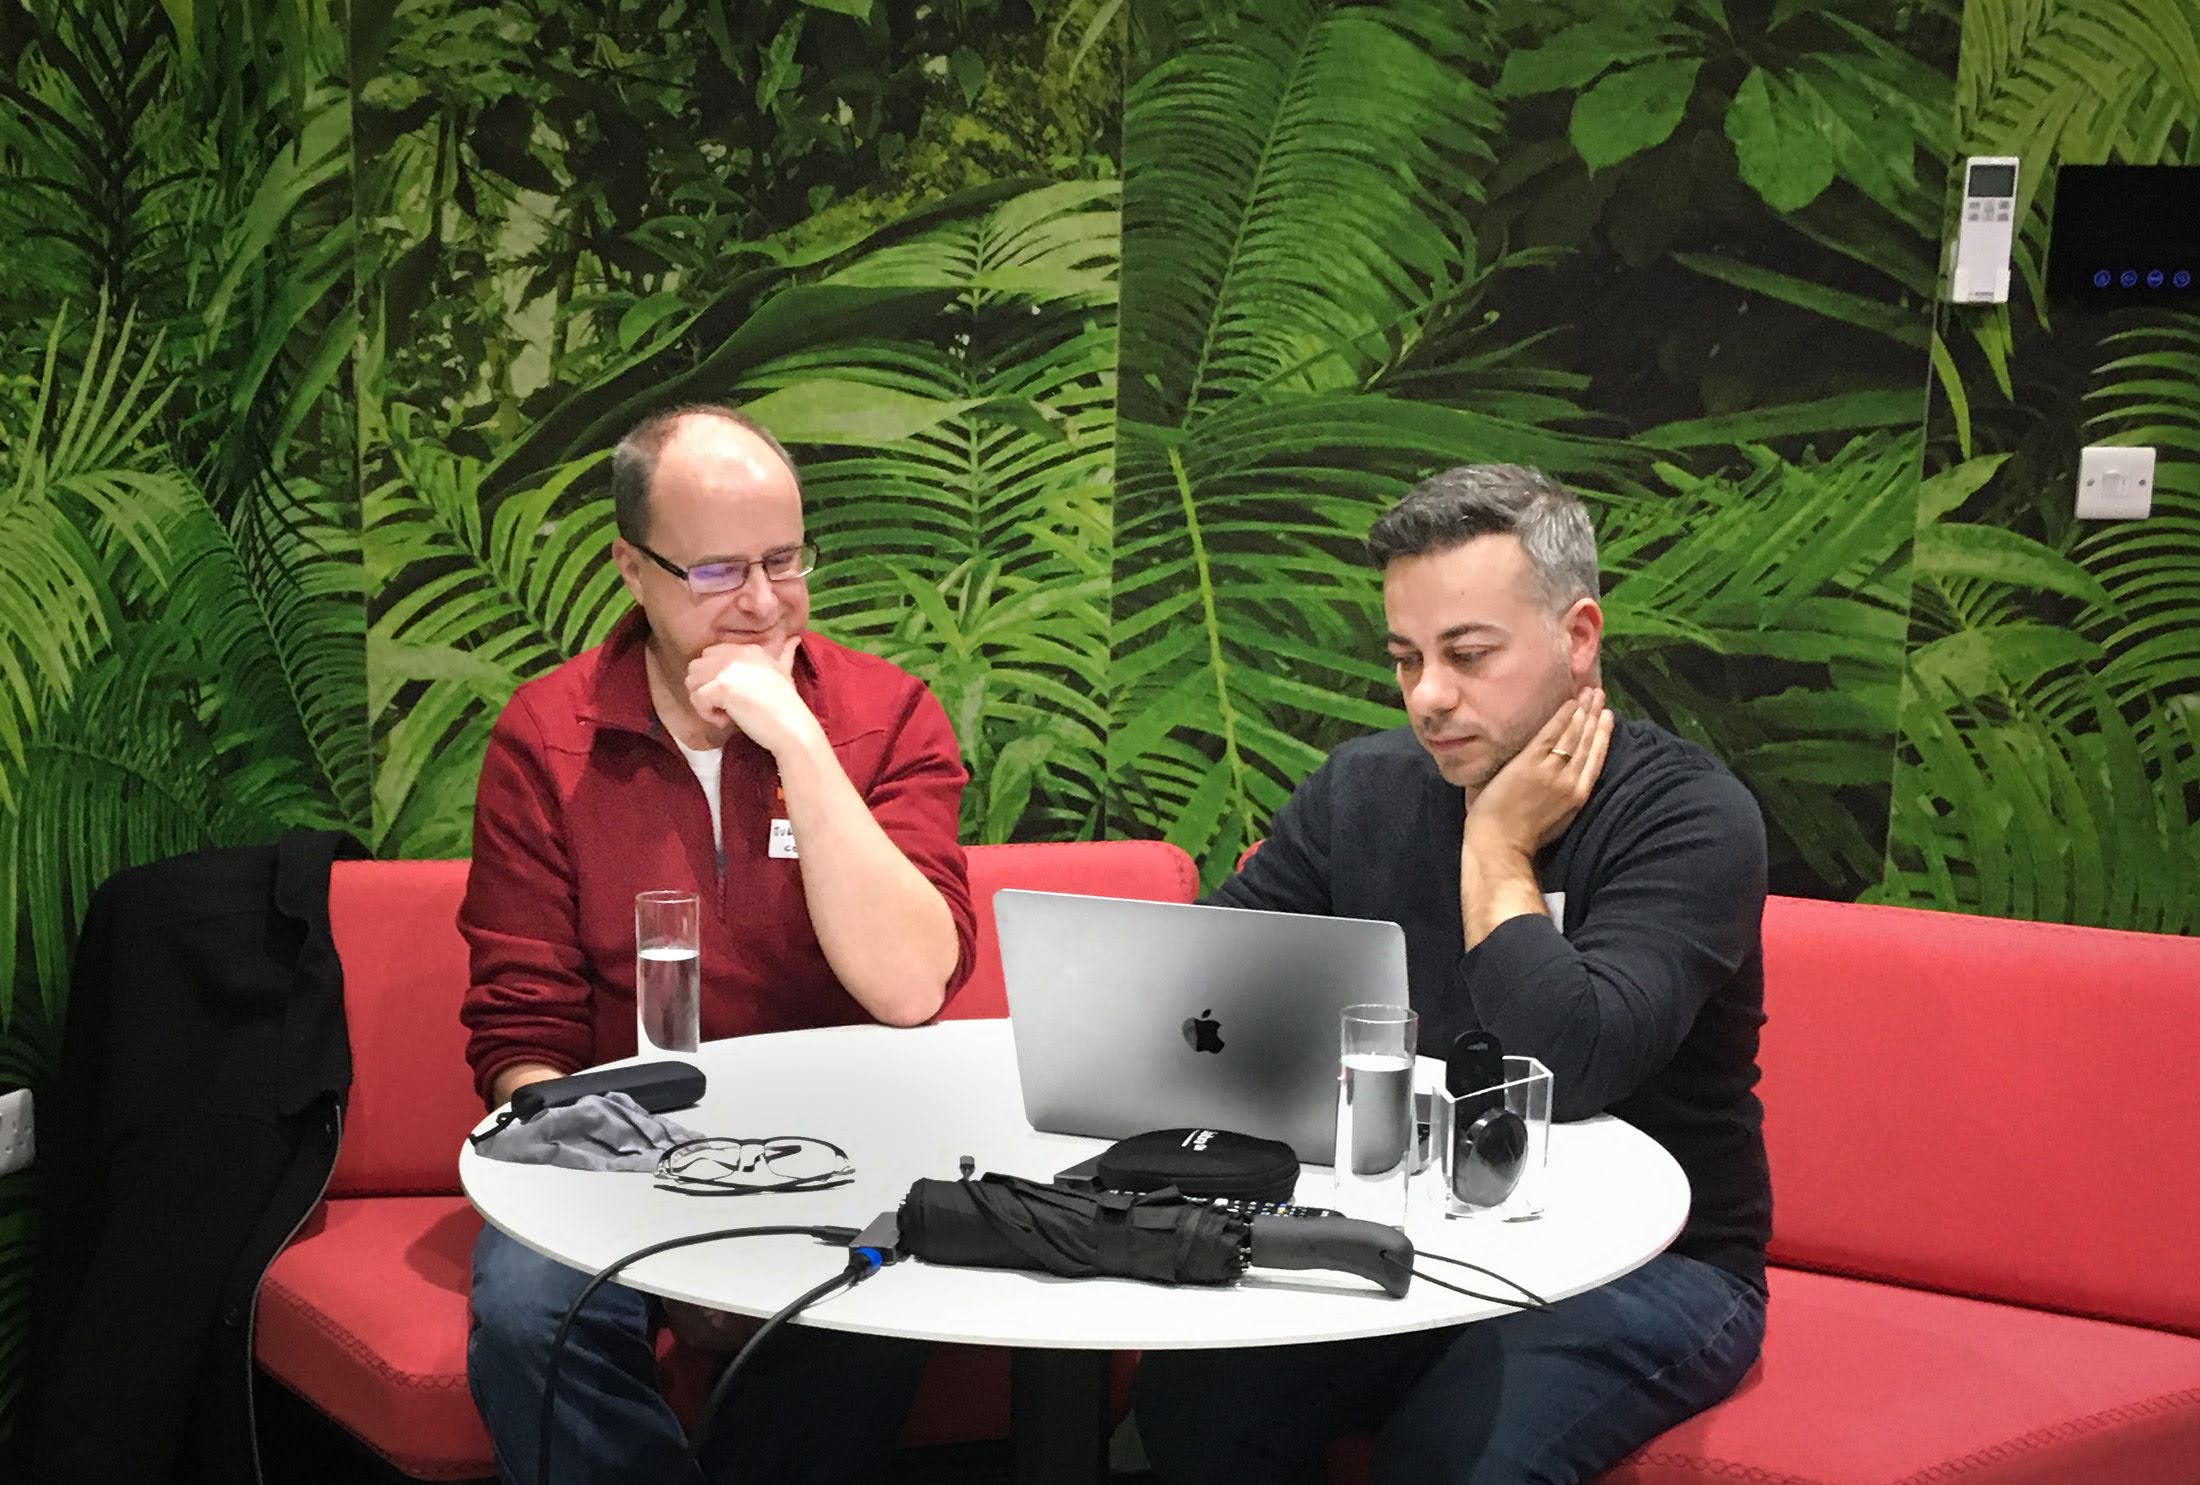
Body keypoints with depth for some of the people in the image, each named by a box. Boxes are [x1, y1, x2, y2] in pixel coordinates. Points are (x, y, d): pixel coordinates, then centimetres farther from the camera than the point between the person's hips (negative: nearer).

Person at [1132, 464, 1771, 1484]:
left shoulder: (1691, 818, -16)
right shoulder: (1365, 789, 4)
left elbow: (1569, 1069, -30)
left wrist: (1495, 848, -19)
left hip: (1648, 1265, -5)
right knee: (1191, 1394, -17)